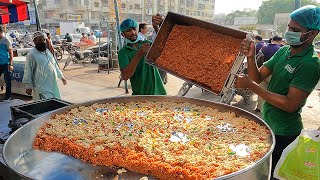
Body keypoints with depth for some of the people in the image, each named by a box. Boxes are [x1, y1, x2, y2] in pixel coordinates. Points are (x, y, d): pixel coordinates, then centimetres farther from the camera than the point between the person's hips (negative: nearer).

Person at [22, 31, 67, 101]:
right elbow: (28, 71, -10)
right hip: (41, 87, -7)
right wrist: (29, 86, -11)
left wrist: (61, 77, 23)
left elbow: (55, 65, 22)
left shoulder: (48, 51, 13)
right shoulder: (31, 54, -10)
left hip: (53, 85, 8)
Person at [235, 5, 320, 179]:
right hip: (267, 123, 7)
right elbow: (257, 77, -1)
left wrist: (251, 85, -29)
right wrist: (250, 57, -21)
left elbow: (290, 104, -26)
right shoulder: (283, 50, 0)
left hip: (283, 133, -7)